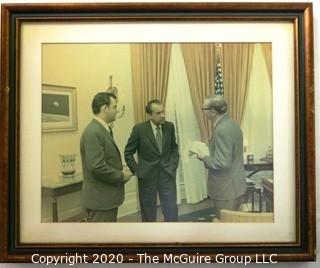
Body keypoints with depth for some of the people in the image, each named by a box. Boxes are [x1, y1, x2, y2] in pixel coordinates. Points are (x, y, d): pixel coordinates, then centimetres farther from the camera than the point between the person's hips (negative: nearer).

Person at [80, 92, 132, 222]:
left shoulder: (103, 129, 12)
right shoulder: (93, 133, -21)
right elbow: (97, 167, -27)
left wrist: (120, 172, 3)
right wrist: (121, 176, -14)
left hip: (107, 197, 10)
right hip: (100, 199, -10)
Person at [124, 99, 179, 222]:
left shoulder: (169, 126, -1)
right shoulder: (139, 129, -10)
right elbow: (128, 153, -1)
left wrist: (174, 165, 3)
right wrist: (136, 170, -6)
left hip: (167, 174, 2)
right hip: (147, 176, -2)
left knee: (171, 211, 2)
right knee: (148, 213, 11)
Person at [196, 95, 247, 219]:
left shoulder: (222, 130, -25)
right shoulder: (231, 123, 6)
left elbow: (222, 163, -27)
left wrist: (204, 158, -13)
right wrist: (210, 151, 10)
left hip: (227, 190, -10)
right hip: (234, 186, 10)